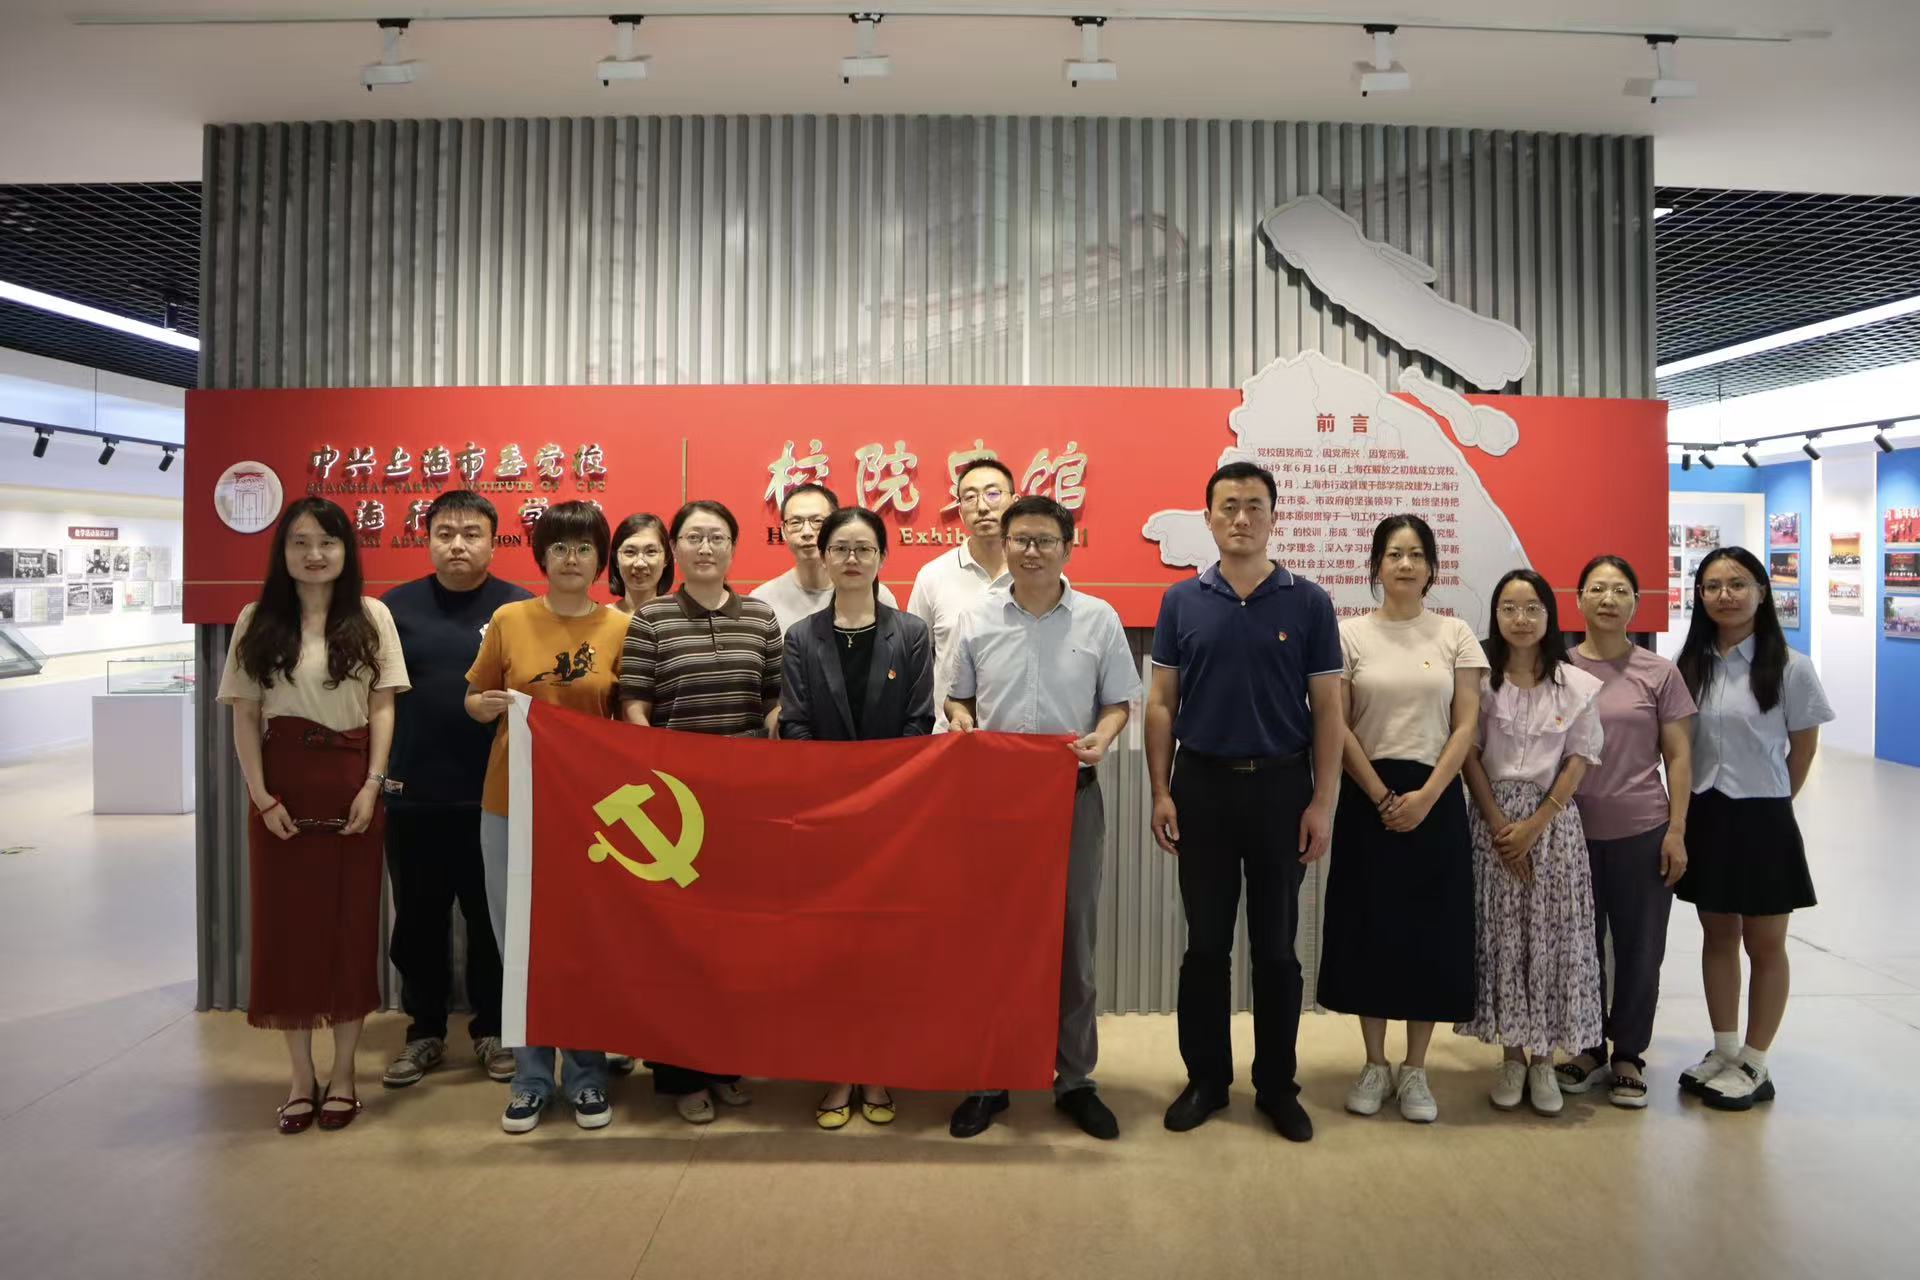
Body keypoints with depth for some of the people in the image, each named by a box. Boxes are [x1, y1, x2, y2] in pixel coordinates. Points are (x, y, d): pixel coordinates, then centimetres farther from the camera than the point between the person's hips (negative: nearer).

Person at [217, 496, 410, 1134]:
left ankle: (344, 1070, 16)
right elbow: (245, 716, 3)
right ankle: (301, 1074, 17)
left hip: (351, 786, -1)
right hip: (284, 787, 1)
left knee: (351, 923, 4)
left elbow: (383, 707, 1)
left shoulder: (371, 617, 3)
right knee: (285, 924, 5)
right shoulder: (257, 621, 5)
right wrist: (261, 796, -7)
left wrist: (372, 784, -8)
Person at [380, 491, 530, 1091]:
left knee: (492, 919, 9)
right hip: (412, 795, 2)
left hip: (495, 796, -2)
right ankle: (425, 1031, 28)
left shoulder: (521, 608, -1)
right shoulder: (396, 606, 6)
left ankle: (492, 1029, 24)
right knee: (418, 921, 12)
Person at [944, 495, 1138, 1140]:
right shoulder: (976, 620, 5)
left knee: (1072, 936, 7)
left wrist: (1101, 737, -13)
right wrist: (961, 723, -8)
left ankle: (1074, 1078, 22)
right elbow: (958, 698, 13)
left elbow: (1119, 701, 6)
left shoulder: (1099, 619, 2)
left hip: (1071, 795, -1)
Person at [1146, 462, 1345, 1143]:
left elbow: (1327, 711, 0)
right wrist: (1161, 793, -3)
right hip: (1202, 785, 1)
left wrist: (1322, 802, -6)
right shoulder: (1181, 601, 3)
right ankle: (1205, 1077, 23)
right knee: (1206, 943, 9)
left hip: (1281, 787, -1)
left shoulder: (1308, 603, 0)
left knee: (1275, 946, 8)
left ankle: (1277, 1084, 23)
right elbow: (1161, 704, 4)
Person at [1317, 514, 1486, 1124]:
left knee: (1431, 930, 3)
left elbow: (1465, 726, 0)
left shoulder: (1455, 634, 4)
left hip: (1435, 798, 1)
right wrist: (1381, 797, -10)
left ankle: (1415, 1070, 17)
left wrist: (1425, 796, -12)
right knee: (1369, 927, 4)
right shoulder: (1350, 633, 2)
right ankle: (1375, 1065, 18)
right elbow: (1338, 726, -2)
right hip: (1367, 798, -1)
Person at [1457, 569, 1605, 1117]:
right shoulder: (1479, 678, 1)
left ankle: (1544, 1057, 14)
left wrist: (1535, 824, -10)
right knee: (1500, 933, 2)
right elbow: (1469, 755, -2)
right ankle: (1512, 1055, 14)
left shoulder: (1576, 685, 2)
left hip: (1553, 819, 0)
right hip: (1493, 818, 0)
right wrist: (1500, 825, -10)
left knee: (1552, 936, 1)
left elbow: (1579, 761, 0)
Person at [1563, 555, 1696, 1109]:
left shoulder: (1659, 673, 0)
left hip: (1642, 832, -1)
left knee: (1639, 948, 7)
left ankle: (1628, 1055, 24)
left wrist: (1676, 831, -5)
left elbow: (1679, 756, 1)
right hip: (1572, 832, 1)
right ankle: (1589, 1050, 26)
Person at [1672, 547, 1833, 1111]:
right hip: (1704, 817, 4)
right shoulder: (1689, 666, 2)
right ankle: (1724, 1052, 27)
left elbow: (1803, 748, 0)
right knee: (1717, 937, 14)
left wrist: (1769, 800, 5)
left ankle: (1754, 1066, 20)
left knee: (1764, 945, 8)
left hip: (1761, 820, -4)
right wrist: (1688, 807, 3)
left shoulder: (1789, 668, -10)